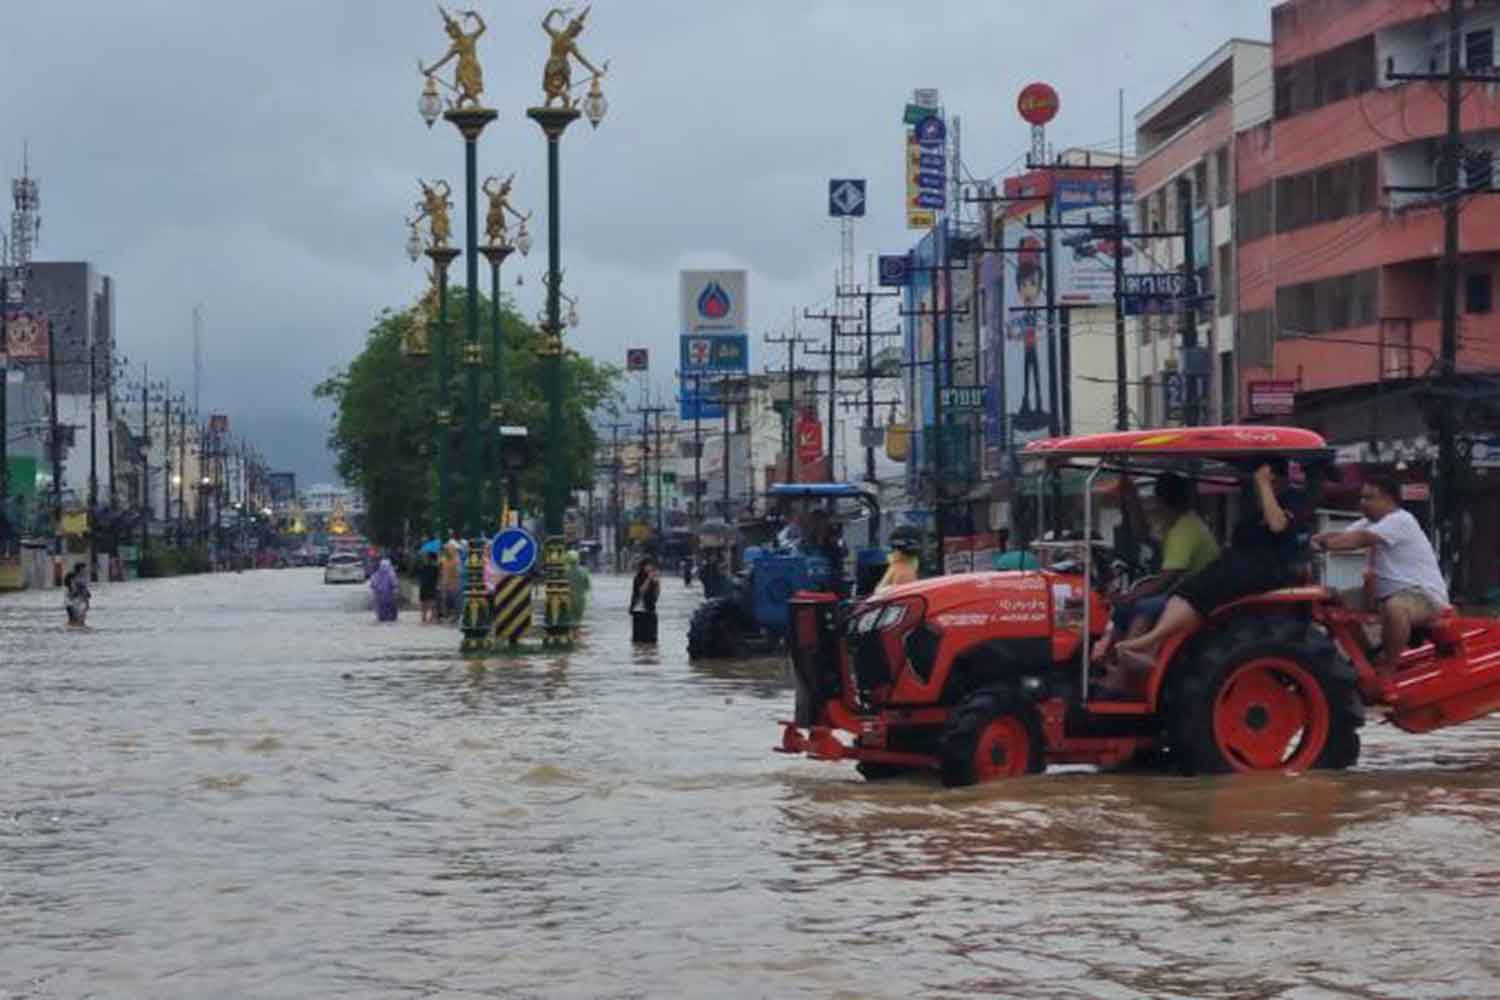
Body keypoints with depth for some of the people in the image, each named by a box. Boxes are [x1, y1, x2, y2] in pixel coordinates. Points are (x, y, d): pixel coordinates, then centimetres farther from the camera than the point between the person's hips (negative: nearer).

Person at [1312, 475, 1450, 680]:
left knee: (1394, 607, -42)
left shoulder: (1400, 520, -18)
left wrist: (1322, 545, -33)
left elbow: (1360, 539, -28)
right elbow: (1341, 535, 0)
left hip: (1424, 594, -10)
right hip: (1388, 593, 10)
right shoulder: (1371, 522, 13)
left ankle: (1389, 667, -28)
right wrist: (1310, 540, -20)